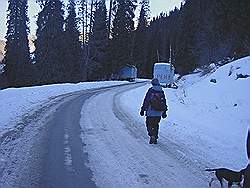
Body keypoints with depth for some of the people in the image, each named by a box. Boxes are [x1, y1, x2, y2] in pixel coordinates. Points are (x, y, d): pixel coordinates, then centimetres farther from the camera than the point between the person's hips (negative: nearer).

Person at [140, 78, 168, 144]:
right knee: (156, 125, 17)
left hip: (151, 112, -5)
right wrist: (164, 112, 21)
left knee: (149, 124, 5)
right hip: (159, 113, 5)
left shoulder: (150, 91, -8)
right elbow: (164, 102, 13)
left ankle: (152, 136, -16)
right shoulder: (161, 92, 7)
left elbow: (146, 101, -8)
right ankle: (155, 139, 20)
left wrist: (143, 110, -1)